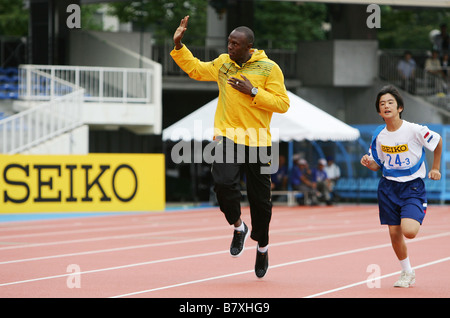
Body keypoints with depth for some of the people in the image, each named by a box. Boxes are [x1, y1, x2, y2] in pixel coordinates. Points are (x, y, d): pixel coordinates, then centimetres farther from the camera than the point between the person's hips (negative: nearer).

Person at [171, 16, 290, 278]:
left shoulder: (269, 68, -4)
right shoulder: (223, 63, 9)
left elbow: (283, 103, -8)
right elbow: (195, 68, 24)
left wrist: (253, 92, -15)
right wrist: (179, 45, 14)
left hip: (258, 141, -2)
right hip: (227, 136, 2)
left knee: (260, 197, 4)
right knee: (223, 182, -22)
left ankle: (262, 247, 27)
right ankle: (238, 227, 7)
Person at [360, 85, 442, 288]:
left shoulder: (414, 130, -16)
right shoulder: (379, 136, -3)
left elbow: (438, 141, 2)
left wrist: (435, 168, 5)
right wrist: (368, 163, -12)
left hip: (413, 187, -4)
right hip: (389, 187, 4)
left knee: (409, 231, -22)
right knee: (394, 234, 4)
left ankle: (417, 222, 16)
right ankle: (407, 273, 25)